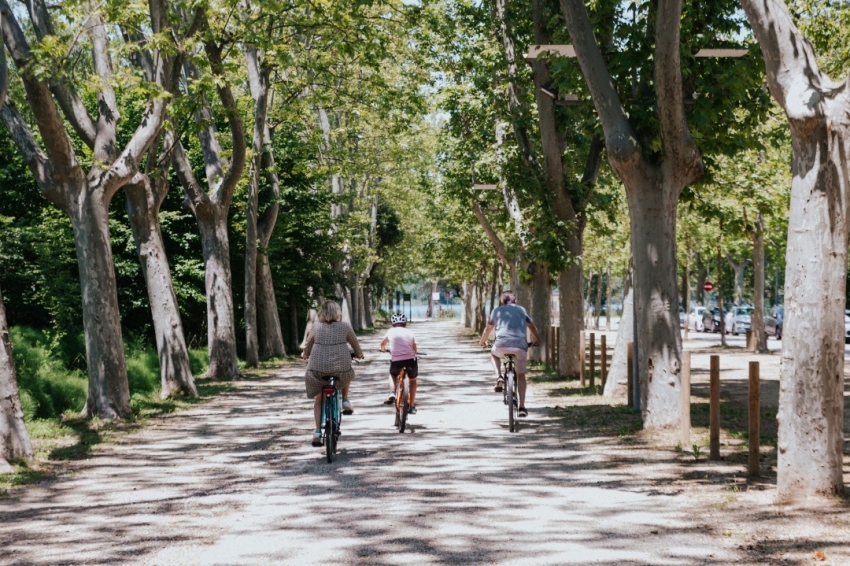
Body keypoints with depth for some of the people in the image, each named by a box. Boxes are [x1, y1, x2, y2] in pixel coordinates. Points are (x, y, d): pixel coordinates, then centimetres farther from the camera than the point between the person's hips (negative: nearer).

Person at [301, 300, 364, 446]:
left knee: (318, 400, 17)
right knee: (348, 374, 36)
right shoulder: (345, 326, 3)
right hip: (341, 368, 0)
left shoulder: (316, 326, 4)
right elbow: (356, 345, 14)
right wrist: (359, 354, 34)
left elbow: (308, 346, 13)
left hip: (318, 369, 1)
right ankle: (345, 401, 24)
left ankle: (318, 431, 6)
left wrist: (305, 355, 34)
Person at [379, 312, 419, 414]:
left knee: (393, 375, 32)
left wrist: (383, 349, 53)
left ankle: (392, 394, 7)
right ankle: (412, 406, 24)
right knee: (413, 380, 26)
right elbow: (414, 348, 11)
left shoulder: (391, 331, 13)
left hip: (396, 361, 0)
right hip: (411, 359, 1)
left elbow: (383, 343, 30)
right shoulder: (410, 332, 13)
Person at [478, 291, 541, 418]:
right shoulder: (521, 310, 23)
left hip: (502, 345, -1)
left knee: (493, 354, 34)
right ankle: (522, 407, 8)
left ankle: (499, 378, 9)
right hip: (520, 346, 1)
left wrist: (482, 342, 46)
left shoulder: (497, 310, 20)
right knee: (520, 375, 16)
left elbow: (488, 329, 29)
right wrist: (537, 340, 49)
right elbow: (532, 327, 32)